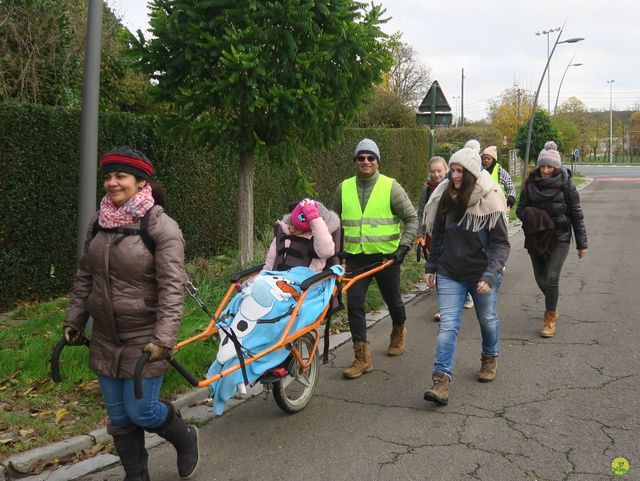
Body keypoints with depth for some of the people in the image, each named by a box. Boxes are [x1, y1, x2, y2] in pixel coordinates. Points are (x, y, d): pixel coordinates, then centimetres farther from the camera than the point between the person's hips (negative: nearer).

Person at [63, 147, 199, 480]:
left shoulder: (161, 227, -14)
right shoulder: (99, 222, 5)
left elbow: (172, 287, -19)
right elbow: (85, 276, 14)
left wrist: (164, 338, -26)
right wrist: (73, 320, 14)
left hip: (143, 339, -6)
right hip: (105, 338, 6)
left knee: (141, 410, -3)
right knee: (118, 416, 12)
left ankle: (185, 439, 27)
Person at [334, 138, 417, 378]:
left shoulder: (391, 187, -6)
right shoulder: (344, 188, 4)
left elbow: (411, 218, -3)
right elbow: (337, 221, 19)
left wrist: (404, 246, -12)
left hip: (386, 256, -2)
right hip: (355, 257, 2)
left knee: (392, 300, 15)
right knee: (354, 305, -6)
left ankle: (399, 332, 46)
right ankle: (362, 358, 1)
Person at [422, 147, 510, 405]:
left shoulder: (489, 201, -15)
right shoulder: (445, 198, -2)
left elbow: (501, 244, -15)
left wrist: (490, 276, -25)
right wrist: (430, 266, 11)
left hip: (481, 275, -2)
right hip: (450, 273, 2)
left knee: (487, 319, 19)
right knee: (448, 324, -7)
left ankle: (490, 358, 46)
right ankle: (441, 380, -9)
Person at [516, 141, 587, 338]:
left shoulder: (565, 184, -7)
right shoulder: (531, 183, -1)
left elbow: (576, 214, -3)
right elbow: (520, 208, 6)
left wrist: (581, 243, -2)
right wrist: (529, 215, -19)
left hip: (559, 238, -3)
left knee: (552, 278, -12)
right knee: (541, 279, 10)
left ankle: (550, 319, 5)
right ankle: (552, 305, 41)